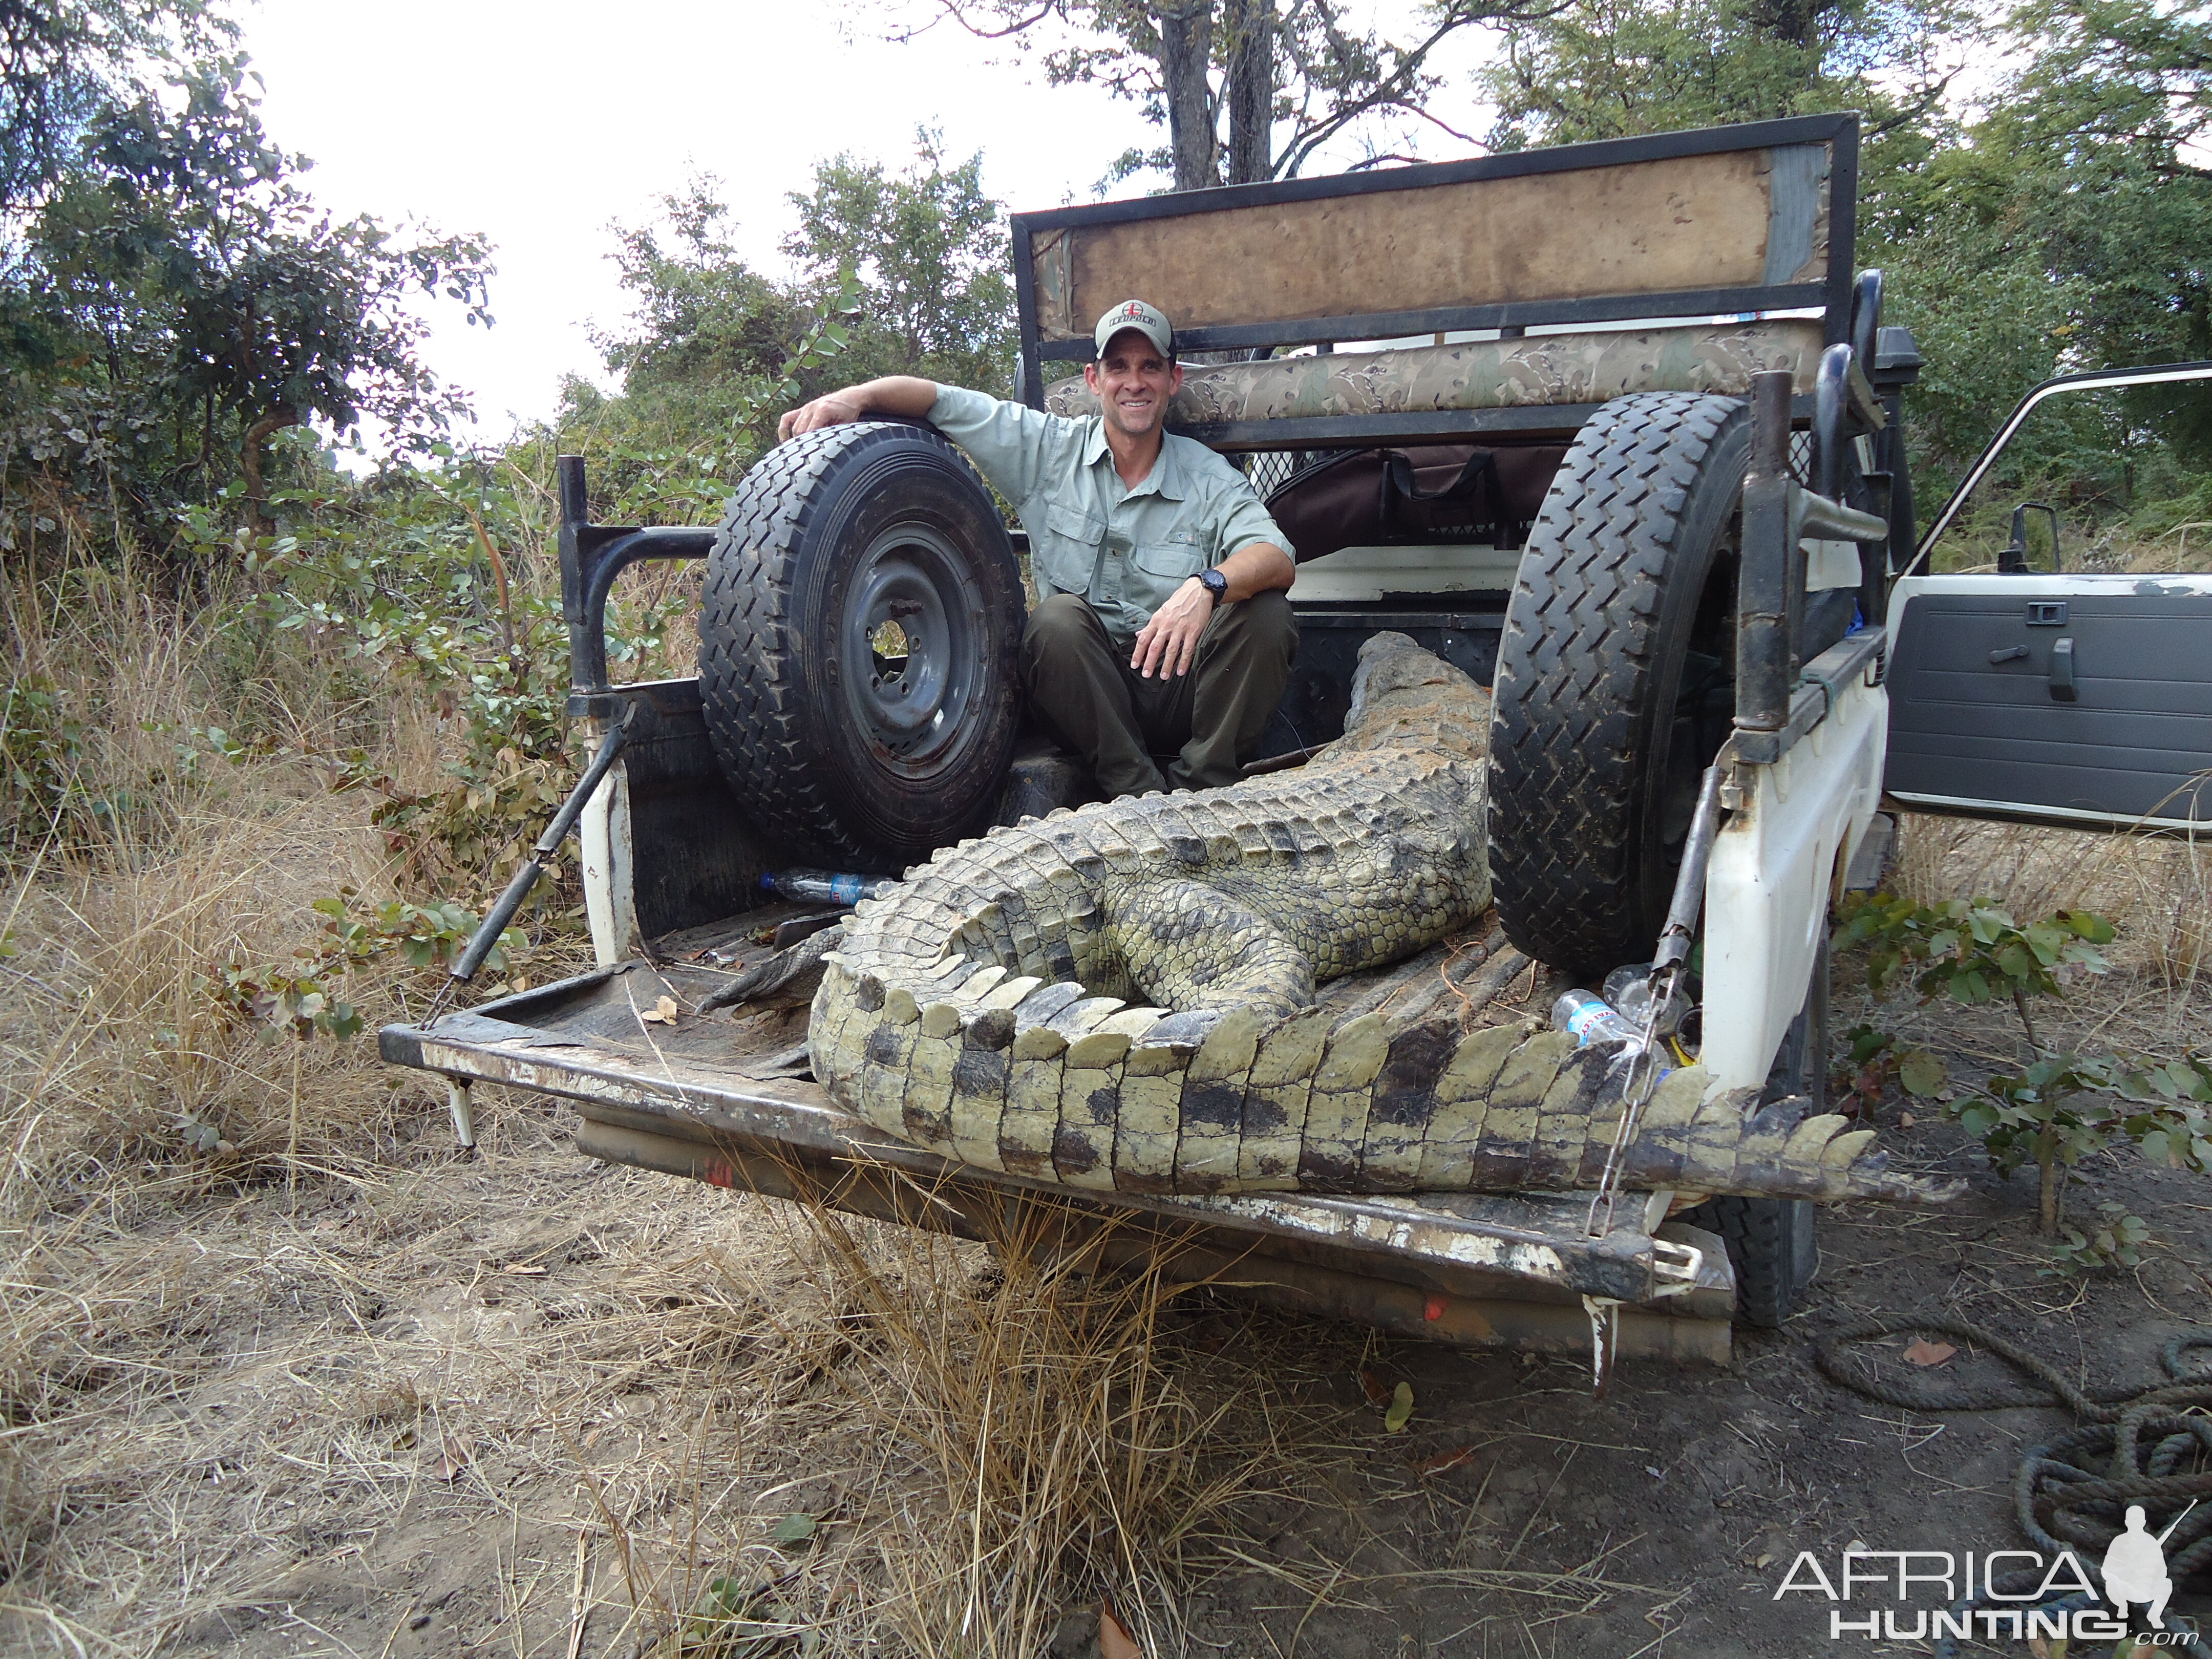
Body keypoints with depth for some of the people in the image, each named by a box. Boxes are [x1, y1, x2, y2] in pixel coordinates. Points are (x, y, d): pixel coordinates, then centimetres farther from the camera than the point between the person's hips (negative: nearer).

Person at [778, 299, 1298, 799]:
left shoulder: (1209, 478, 1)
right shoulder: (1049, 449, 3)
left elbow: (1277, 560, -16)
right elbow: (939, 401, 3)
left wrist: (1206, 586, -38)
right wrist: (854, 398, -17)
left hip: (1179, 686, 1)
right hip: (1079, 686, 0)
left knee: (1265, 614, -25)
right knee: (1057, 616, -32)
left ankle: (1198, 793, -16)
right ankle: (1137, 793, -24)